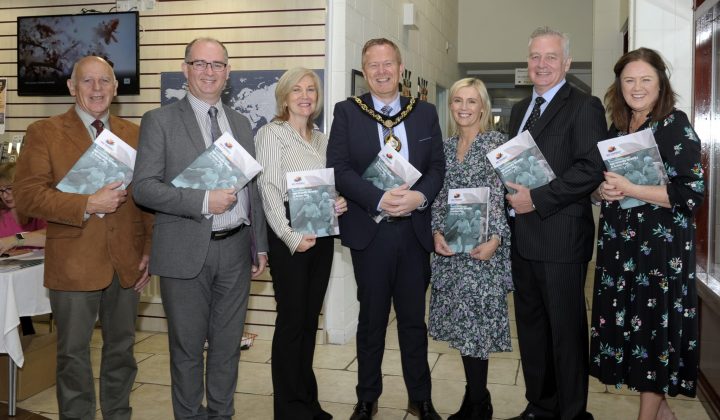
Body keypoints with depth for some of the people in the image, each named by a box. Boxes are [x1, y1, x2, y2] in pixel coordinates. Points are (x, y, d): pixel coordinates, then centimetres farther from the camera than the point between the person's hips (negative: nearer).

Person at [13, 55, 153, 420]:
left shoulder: (134, 135, 9)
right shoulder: (44, 133, -1)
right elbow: (26, 195, -11)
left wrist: (149, 251, 3)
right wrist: (88, 205, -19)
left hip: (127, 265, 3)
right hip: (74, 265, -3)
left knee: (121, 349, 15)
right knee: (74, 355, 8)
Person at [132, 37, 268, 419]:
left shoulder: (241, 124, 13)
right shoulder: (159, 121, -2)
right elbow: (144, 187, -10)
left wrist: (260, 245, 12)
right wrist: (203, 201, -19)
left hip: (235, 249, 4)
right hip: (186, 251, -4)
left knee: (227, 344, 14)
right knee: (187, 348, 7)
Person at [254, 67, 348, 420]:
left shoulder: (320, 138, 16)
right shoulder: (272, 133, -4)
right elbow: (268, 190, -11)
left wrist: (338, 203, -1)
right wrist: (291, 236, -20)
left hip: (321, 232, 6)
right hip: (289, 234, -6)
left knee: (310, 317, 12)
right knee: (292, 318, -2)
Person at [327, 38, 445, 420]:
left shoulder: (425, 113, 8)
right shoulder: (347, 112, 1)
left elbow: (437, 166, 5)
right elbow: (338, 169, -8)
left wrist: (420, 196, -16)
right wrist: (380, 199, -20)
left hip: (415, 230, 2)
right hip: (369, 231, -2)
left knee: (414, 319, 12)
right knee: (372, 319, 11)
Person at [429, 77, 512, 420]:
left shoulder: (496, 142, -5)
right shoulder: (446, 146, 12)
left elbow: (501, 195, -10)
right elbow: (438, 195, 12)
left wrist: (495, 240, -18)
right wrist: (437, 232, -2)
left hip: (483, 244, -5)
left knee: (475, 319, -3)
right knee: (460, 319, 9)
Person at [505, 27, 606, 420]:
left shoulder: (584, 106, -6)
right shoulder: (520, 109, 17)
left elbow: (591, 169, -16)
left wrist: (537, 199, -18)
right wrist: (513, 197, 4)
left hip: (560, 236, -7)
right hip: (522, 236, 8)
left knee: (566, 329, 3)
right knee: (531, 325, 15)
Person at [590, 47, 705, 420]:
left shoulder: (675, 125, -8)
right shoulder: (616, 129, 10)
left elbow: (691, 193, -15)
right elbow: (601, 181, 18)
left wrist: (629, 189, -20)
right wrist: (602, 191, -5)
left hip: (661, 247, -6)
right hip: (620, 244, 6)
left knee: (654, 327, 2)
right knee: (625, 325, 9)